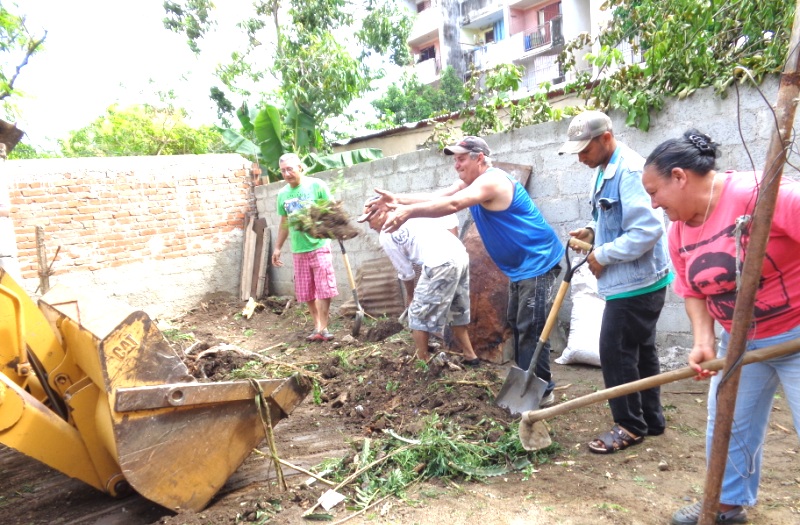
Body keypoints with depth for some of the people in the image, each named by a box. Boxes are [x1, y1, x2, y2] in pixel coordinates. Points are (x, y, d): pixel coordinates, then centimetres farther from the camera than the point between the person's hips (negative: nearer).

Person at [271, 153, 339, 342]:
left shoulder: (317, 185, -7)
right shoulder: (282, 194, 7)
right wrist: (277, 247, 17)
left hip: (319, 246, -5)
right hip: (298, 250, 5)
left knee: (324, 289, -3)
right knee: (306, 292, 9)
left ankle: (323, 328, 7)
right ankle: (317, 326, 21)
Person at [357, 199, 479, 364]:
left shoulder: (385, 236, 2)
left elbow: (406, 272, 8)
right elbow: (447, 226, 21)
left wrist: (410, 295, 25)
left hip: (440, 265, -8)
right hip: (461, 255, 8)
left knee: (419, 314, 10)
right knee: (457, 311, 24)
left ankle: (422, 360, 20)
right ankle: (470, 356, 34)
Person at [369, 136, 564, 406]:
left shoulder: (491, 180, -22)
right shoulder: (469, 182, 9)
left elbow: (451, 204, -37)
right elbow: (436, 196, -2)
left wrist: (408, 211, -42)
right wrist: (398, 199, -14)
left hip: (537, 262, -10)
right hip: (519, 266, 10)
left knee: (531, 328, -8)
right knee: (517, 324, 15)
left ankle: (542, 391, 3)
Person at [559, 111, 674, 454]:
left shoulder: (630, 171, -20)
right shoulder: (604, 171, 12)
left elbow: (647, 230, -28)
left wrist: (604, 255, -19)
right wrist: (592, 232, 6)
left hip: (636, 282, -11)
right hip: (630, 280, 11)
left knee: (616, 352, -3)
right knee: (641, 350, 17)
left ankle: (630, 426, 13)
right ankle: (651, 419, 31)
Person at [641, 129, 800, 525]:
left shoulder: (759, 194, -25)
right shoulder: (679, 232, -2)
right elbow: (692, 292, 3)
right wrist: (704, 341, -11)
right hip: (739, 342, 7)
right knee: (727, 426, 15)